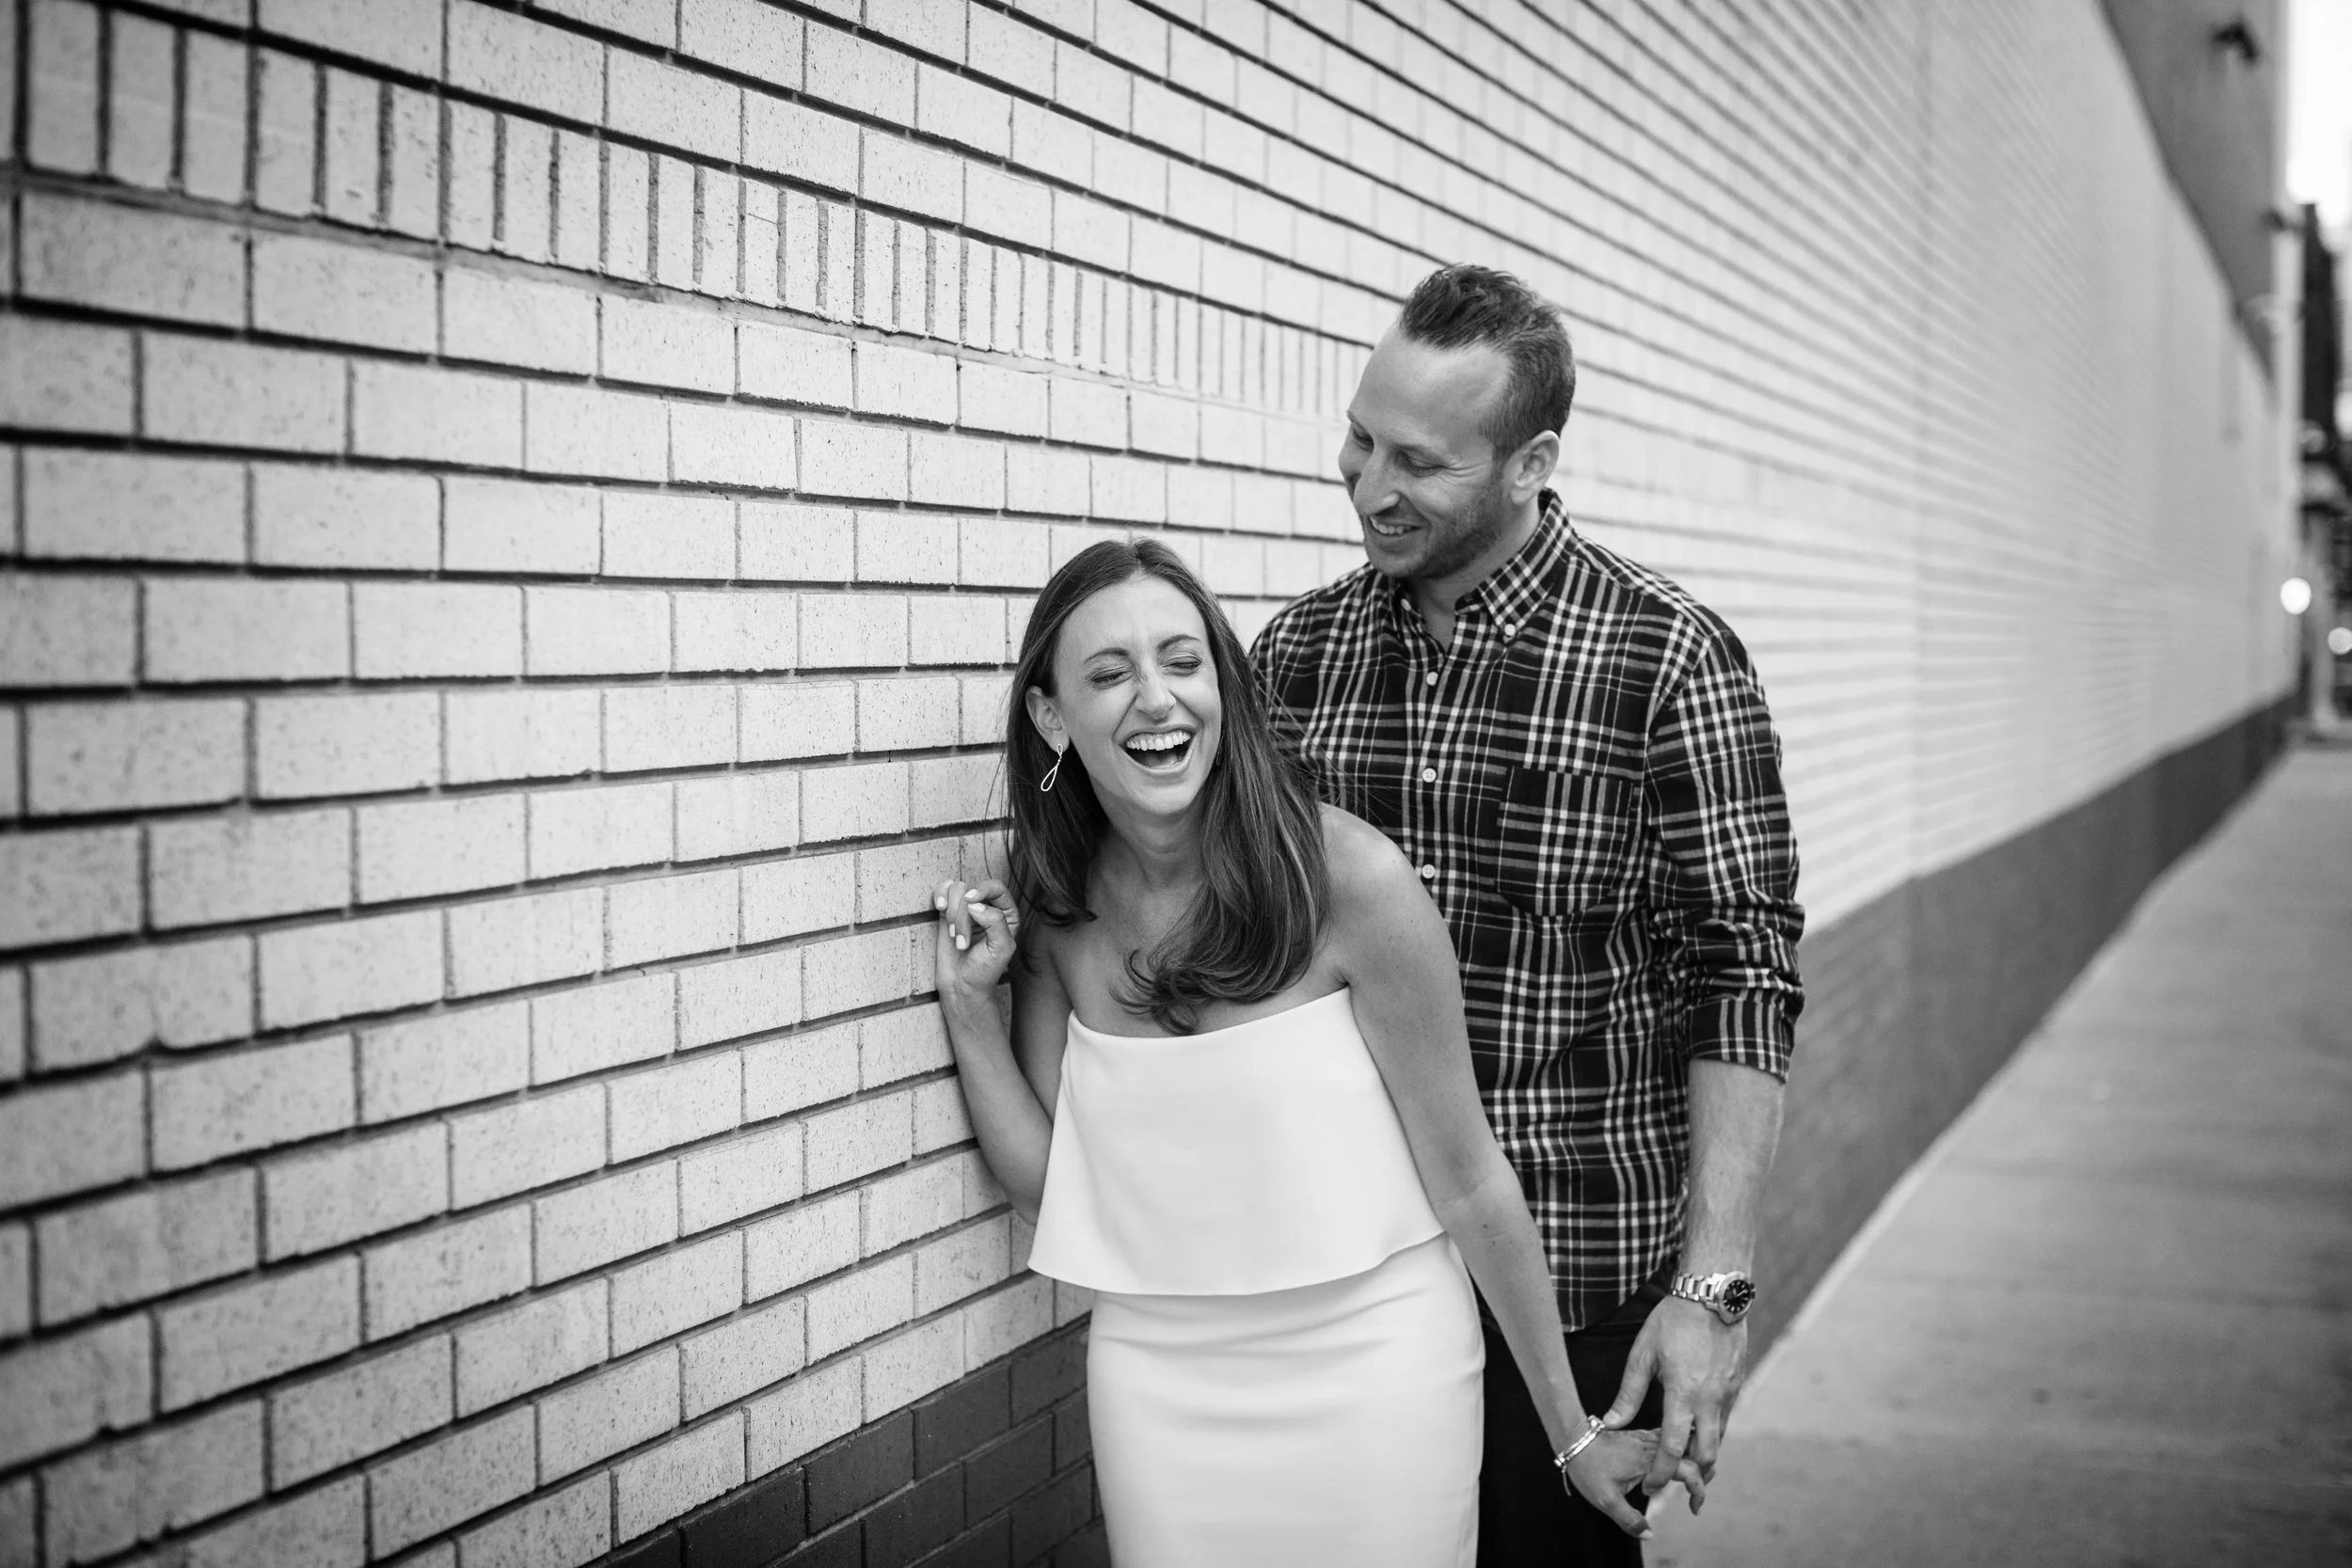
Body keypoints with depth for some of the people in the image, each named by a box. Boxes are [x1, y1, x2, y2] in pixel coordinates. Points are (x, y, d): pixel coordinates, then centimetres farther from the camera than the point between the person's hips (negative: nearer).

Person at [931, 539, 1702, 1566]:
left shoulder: (1348, 877, -17)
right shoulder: (1051, 911, -3)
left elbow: (1468, 1182, -10)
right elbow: (1049, 1190, 2)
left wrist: (1572, 1431, -3)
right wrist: (970, 1006, -9)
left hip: (1372, 1364, -3)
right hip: (1155, 1377, 4)